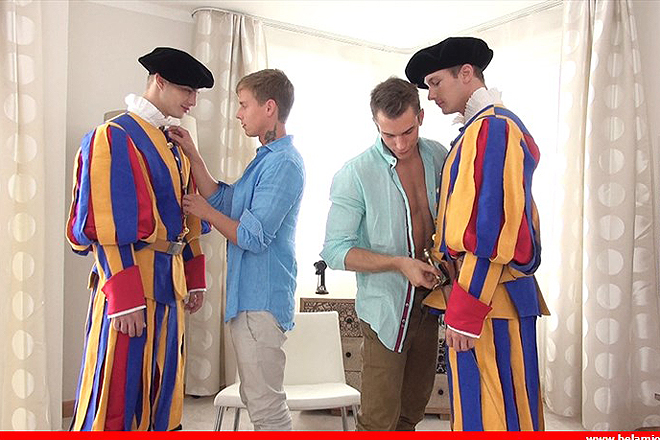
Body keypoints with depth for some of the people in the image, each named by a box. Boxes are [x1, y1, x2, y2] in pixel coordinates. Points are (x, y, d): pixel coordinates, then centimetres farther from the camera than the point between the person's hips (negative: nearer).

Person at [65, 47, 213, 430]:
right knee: (116, 399, 0)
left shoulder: (175, 145, 15)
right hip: (130, 286, -8)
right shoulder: (115, 137, -10)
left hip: (169, 286, 8)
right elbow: (107, 228, -17)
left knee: (162, 395, 16)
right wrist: (125, 297, -20)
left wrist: (195, 279, 15)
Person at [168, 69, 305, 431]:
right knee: (257, 399, 20)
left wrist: (204, 211, -6)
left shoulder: (283, 163, -17)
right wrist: (193, 156, 12)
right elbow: (222, 201, 17)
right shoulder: (266, 159, 17)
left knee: (266, 406, -2)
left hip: (261, 299, -11)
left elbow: (252, 237, -20)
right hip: (248, 296, 11)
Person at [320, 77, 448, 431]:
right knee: (378, 421, -3)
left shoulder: (439, 157, 2)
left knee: (412, 412, 18)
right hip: (385, 308, -5)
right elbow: (335, 251, -14)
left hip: (429, 304, 5)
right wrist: (399, 263, -23)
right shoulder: (355, 174, -14)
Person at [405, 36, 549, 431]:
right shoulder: (496, 125, 19)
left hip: (485, 299, -10)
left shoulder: (490, 128, -12)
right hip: (500, 298, 10)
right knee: (511, 410, 15)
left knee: (487, 415, -2)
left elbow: (491, 231, -20)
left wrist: (465, 311, -19)